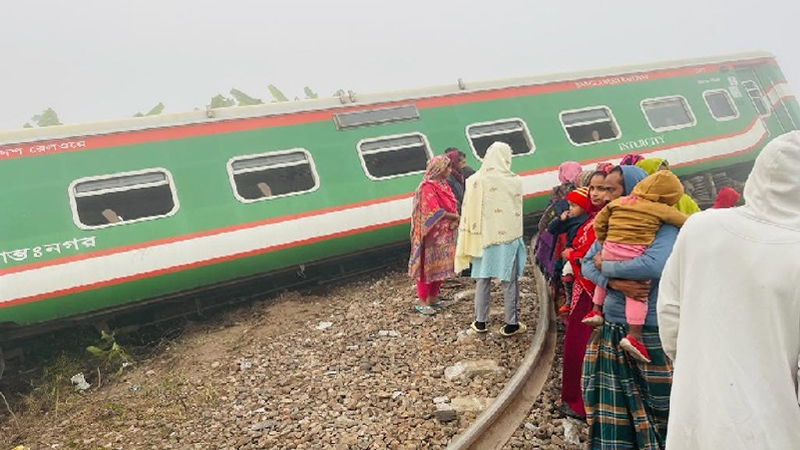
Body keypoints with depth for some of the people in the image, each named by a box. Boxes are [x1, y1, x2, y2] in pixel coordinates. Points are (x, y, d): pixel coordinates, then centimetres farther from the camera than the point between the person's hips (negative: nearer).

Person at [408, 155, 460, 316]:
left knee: (441, 266, 13)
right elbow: (435, 212, -21)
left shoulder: (443, 185, 12)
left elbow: (450, 206, 14)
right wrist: (455, 217, -11)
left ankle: (433, 298, 22)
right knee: (429, 266, -3)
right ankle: (421, 302, 5)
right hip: (432, 235, -9)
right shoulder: (428, 187, -16)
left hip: (445, 234, 9)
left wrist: (453, 221, -5)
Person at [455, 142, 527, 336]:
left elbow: (468, 212, -4)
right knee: (509, 282, 8)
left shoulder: (475, 181, -7)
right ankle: (511, 324, 15)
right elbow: (517, 211, 0)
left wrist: (473, 237, 5)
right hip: (508, 238, -1)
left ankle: (480, 322, 21)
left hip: (484, 237, 2)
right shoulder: (514, 181, -10)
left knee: (482, 280, 12)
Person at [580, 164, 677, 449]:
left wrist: (606, 266, -16)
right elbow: (587, 265, 3)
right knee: (613, 408, 14)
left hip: (649, 333, -6)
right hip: (612, 331, 6)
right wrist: (615, 282, -18)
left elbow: (654, 265, -31)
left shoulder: (662, 227, -12)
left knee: (652, 406, 10)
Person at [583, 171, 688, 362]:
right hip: (634, 258, -4)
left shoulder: (618, 202, 12)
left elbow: (599, 222, 14)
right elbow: (685, 222, 7)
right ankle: (634, 335, -4)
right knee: (637, 293, 3)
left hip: (609, 252, 5)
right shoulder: (660, 209, 0)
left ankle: (596, 310, 32)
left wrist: (603, 242, 23)